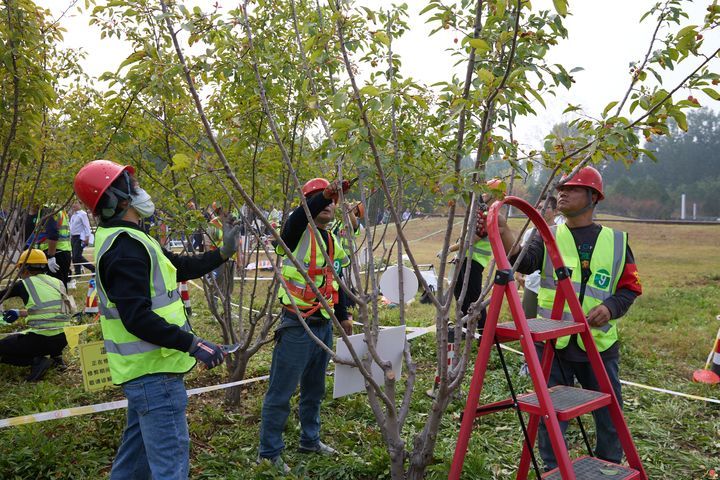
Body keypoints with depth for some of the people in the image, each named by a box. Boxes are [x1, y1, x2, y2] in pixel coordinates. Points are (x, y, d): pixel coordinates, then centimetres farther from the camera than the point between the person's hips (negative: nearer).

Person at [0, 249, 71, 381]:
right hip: (63, 339, 6)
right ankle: (56, 356, 18)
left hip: (41, 340, -6)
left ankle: (38, 360, -4)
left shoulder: (23, 285, 0)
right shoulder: (57, 282, 13)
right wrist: (19, 313, 33)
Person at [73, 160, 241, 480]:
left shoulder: (122, 240, 13)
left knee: (137, 450, 24)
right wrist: (192, 344, -28)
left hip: (143, 370, 11)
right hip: (154, 372, -11)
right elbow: (138, 318, -28)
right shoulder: (125, 246, -20)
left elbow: (180, 267, 18)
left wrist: (222, 253, 13)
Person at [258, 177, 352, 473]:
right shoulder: (298, 233, -10)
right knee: (282, 391, 1)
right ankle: (269, 452, 14)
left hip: (324, 325, 8)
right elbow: (298, 218, -35)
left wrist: (343, 316, 21)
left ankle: (310, 440, 37)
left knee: (314, 389, 20)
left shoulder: (333, 241, 13)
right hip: (298, 325, -7)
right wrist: (323, 195, -50)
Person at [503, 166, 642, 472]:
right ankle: (552, 470, 27)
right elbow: (523, 263, -16)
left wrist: (611, 307, -14)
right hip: (553, 345, 0)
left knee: (609, 414, 13)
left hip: (600, 344, 1)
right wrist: (503, 233, -35)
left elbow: (631, 287, 8)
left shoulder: (616, 241, 5)